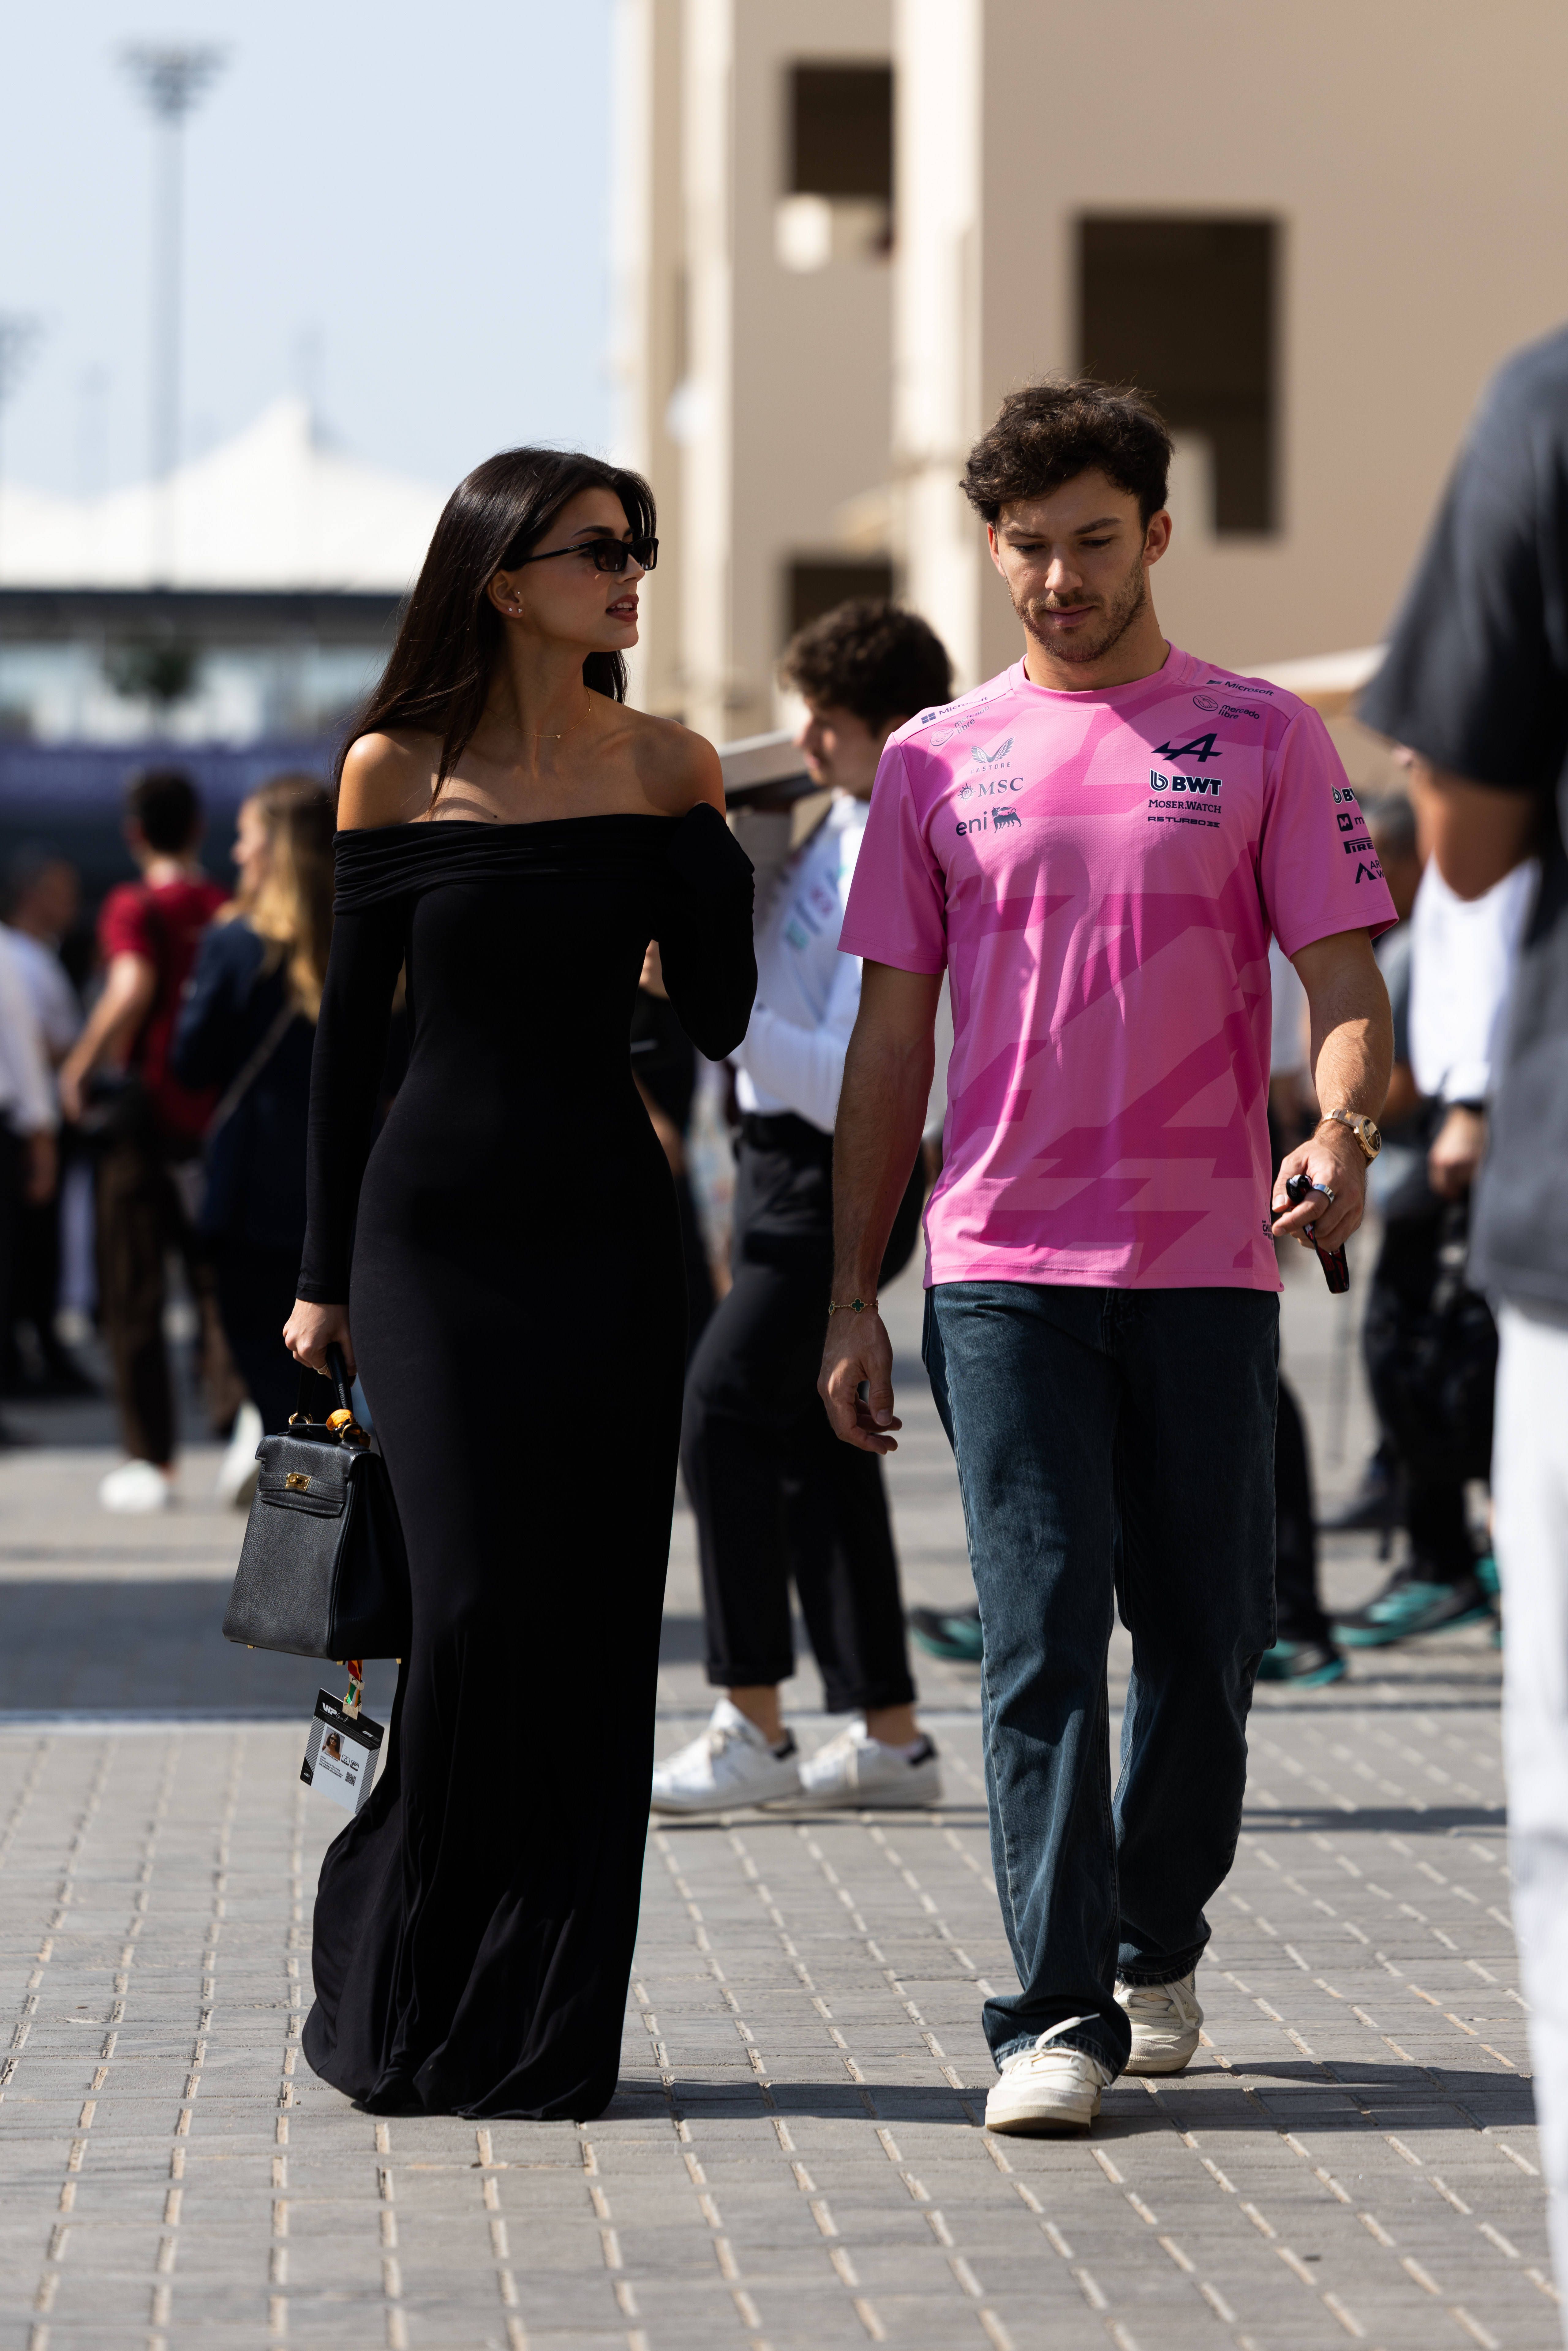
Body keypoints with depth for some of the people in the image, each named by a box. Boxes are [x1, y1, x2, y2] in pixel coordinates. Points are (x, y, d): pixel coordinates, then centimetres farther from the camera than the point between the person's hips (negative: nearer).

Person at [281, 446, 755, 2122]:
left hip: (606, 1227, 2)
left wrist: (702, 835, -11)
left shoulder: (667, 771, 4)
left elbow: (719, 1021, 1)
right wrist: (324, 1269, 4)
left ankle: (546, 2028, 8)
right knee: (475, 1603, -10)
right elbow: (350, 1029, 4)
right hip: (435, 1221, -2)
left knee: (594, 1625, 0)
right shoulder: (394, 772, 0)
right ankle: (395, 1996, 7)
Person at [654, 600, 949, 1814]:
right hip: (789, 1164, 10)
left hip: (839, 1179, -10)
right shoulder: (849, 816, 9)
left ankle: (754, 1729, -7)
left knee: (726, 1417, -12)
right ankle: (888, 1734, 16)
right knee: (817, 1439, 11)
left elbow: (851, 1078, -27)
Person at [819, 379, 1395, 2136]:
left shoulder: (1261, 739, 5)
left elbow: (1345, 985, 2)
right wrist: (850, 1300, 7)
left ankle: (1157, 1950, 28)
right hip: (1003, 1266, 0)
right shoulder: (938, 762, 9)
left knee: (1202, 1646, 7)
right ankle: (1056, 2019, -9)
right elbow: (889, 1044, 11)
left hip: (1205, 1265, 0)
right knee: (1042, 1637, -8)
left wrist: (1341, 1133, -21)